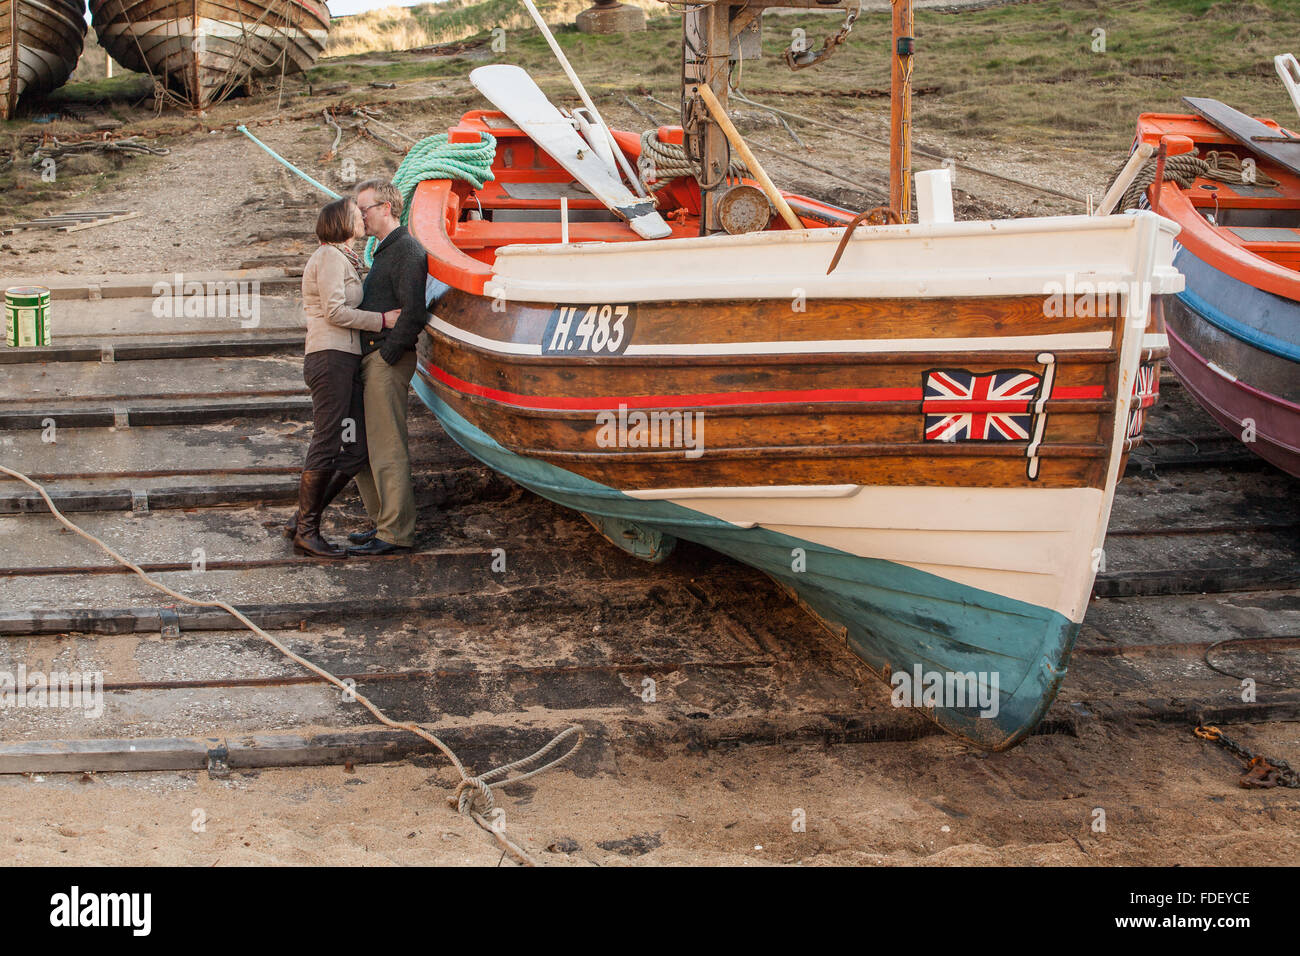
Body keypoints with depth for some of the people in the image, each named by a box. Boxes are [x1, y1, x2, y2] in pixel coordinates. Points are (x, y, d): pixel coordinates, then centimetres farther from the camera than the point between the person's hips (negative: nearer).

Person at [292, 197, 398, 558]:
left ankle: (304, 519, 10)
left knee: (355, 452, 5)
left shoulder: (345, 259, 26)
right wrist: (382, 319, -9)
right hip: (330, 357, -10)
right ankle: (306, 532, -2)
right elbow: (334, 311, -14)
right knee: (326, 447, -8)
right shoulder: (330, 256, -5)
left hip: (346, 359, 10)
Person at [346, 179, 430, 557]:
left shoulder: (408, 251, -10)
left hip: (388, 362, -10)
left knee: (386, 448, -9)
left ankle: (396, 533, -4)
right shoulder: (384, 251, 22)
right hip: (372, 360, 10)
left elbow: (413, 314, -20)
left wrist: (387, 355, -17)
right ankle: (386, 522, 21)